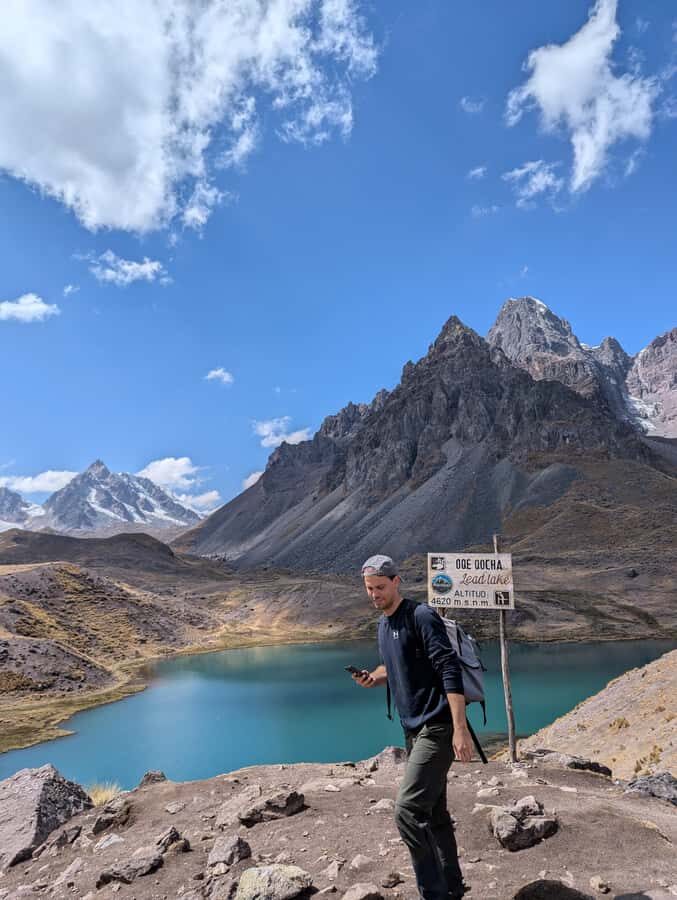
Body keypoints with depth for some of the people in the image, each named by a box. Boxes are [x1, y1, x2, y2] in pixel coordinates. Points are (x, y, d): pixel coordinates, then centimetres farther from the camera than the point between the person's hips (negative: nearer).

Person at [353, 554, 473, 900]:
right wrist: (372, 678, 3)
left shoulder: (421, 616, -16)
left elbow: (450, 670, -21)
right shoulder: (383, 624, 11)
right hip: (413, 729, 9)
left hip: (436, 729, -9)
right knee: (434, 812, 17)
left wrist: (460, 729, -26)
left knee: (408, 811, -13)